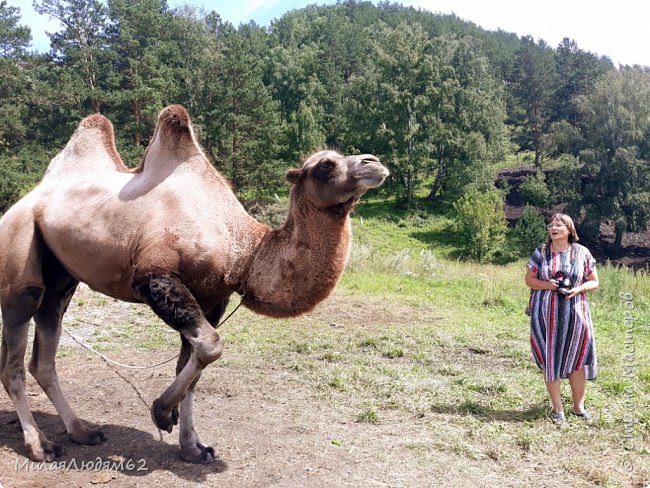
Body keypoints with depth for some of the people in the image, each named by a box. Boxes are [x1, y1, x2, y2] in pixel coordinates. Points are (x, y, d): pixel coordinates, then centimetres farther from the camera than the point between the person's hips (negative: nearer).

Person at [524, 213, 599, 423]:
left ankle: (578, 405, 24)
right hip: (546, 315, 0)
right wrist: (547, 284, -14)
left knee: (577, 359, 6)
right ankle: (557, 408, 15)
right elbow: (529, 279, 5)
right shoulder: (541, 252, 3)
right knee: (550, 359, 2)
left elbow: (594, 282, 7)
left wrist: (579, 288, -14)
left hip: (574, 313, 0)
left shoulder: (582, 252, 3)